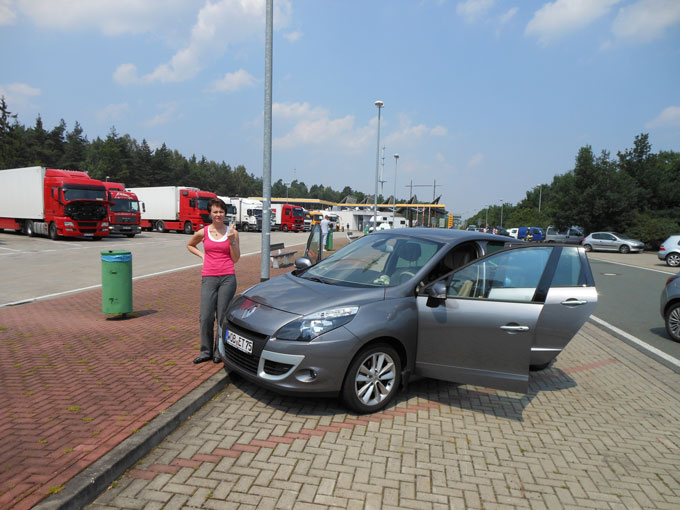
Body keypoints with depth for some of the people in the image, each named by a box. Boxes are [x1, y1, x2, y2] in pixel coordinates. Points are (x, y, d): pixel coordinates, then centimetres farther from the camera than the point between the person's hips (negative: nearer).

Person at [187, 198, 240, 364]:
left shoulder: (232, 232, 3)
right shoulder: (203, 232, 5)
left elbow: (235, 259, 3)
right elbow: (190, 245, 25)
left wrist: (232, 240, -9)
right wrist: (202, 255, 8)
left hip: (227, 277, -1)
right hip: (208, 278, 1)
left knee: (222, 316, 3)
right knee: (206, 316, 0)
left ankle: (220, 351, 16)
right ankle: (206, 351, 15)